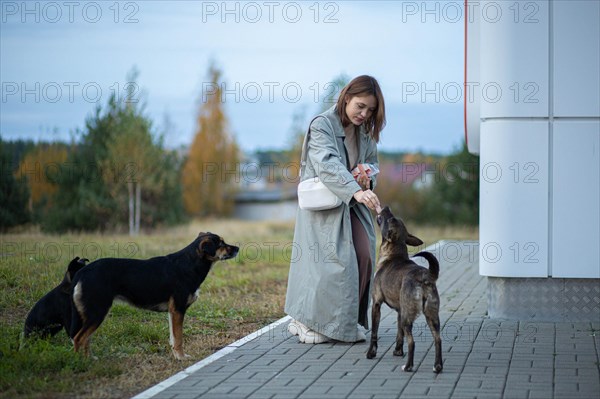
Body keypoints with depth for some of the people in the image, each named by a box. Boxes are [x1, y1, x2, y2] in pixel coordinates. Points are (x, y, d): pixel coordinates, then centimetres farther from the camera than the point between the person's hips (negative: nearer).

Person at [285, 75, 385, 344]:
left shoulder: (366, 131, 6)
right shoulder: (322, 125, -15)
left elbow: (372, 162, 18)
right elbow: (328, 164, -30)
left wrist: (368, 180, -7)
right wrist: (356, 190, -45)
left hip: (353, 205, 6)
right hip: (323, 206, -6)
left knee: (363, 257, -7)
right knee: (330, 262, -13)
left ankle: (350, 321, 6)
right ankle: (309, 322, 1)